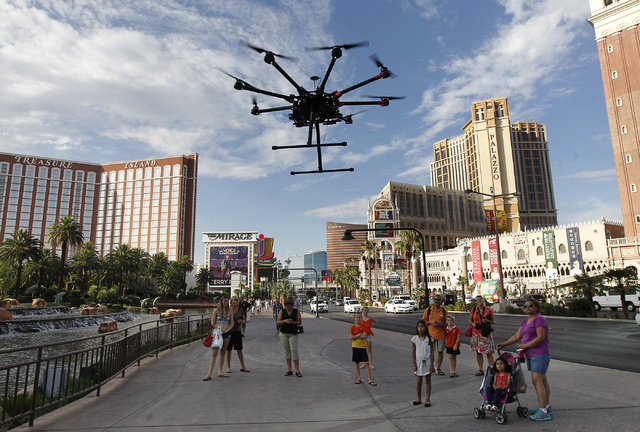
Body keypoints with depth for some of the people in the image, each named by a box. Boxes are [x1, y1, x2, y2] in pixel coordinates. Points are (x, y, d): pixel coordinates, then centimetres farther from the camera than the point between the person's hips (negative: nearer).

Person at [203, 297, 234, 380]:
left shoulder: (229, 311, 8)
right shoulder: (216, 310, -1)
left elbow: (232, 323, 9)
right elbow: (212, 323, -3)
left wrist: (226, 330, -7)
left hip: (226, 333, 4)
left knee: (223, 352, 8)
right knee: (214, 353, -8)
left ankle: (220, 372, 17)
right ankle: (209, 374, -9)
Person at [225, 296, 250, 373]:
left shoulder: (241, 310, 4)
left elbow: (243, 320, 13)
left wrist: (241, 321, -10)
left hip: (238, 331, 2)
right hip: (229, 331, -2)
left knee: (239, 349, 5)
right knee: (228, 349, 5)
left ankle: (242, 366, 13)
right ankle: (228, 367, 17)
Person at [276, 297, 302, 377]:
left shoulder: (296, 311, 3)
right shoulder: (282, 311, 8)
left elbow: (300, 322, 1)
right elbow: (278, 322, 4)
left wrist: (293, 322, -18)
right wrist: (284, 321, -14)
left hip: (293, 334, -3)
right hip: (283, 334, 3)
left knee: (294, 351, -9)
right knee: (287, 351, 6)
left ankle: (297, 371, -3)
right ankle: (289, 370, 14)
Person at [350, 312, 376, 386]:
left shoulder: (364, 326, -3)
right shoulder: (352, 327, 0)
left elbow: (364, 336, -15)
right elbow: (351, 337, -10)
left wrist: (355, 336, -12)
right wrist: (359, 335, -14)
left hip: (363, 346, -2)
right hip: (355, 347, 2)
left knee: (366, 363, -5)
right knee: (356, 363, 9)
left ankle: (370, 380, 1)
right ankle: (359, 378, 24)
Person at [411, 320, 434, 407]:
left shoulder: (429, 339, -6)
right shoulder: (414, 339, -5)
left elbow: (432, 352, -3)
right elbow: (413, 352, 0)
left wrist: (431, 365, -5)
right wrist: (414, 364, -3)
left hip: (427, 362, 0)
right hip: (418, 362, 0)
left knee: (428, 381, 7)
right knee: (418, 381, 5)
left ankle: (428, 400, 18)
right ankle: (419, 399, 21)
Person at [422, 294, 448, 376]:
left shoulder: (444, 311, 3)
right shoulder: (428, 310, 4)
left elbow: (447, 323, 2)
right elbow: (423, 321, 8)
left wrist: (439, 324, -15)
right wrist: (430, 322, -11)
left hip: (441, 334, 0)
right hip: (430, 334, 0)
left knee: (440, 351, 6)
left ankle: (439, 368, 19)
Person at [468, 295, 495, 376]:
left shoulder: (488, 310, 2)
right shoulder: (473, 310, 7)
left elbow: (494, 322, 6)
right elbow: (470, 320, 15)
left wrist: (488, 321, -13)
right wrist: (473, 324, -5)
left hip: (486, 333, -2)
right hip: (476, 333, 2)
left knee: (489, 352, -7)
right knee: (478, 351, 6)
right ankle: (480, 370, 14)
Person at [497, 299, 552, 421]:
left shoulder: (539, 319, -13)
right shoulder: (525, 321, 14)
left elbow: (540, 338, -20)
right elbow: (517, 336, 14)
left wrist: (525, 345, -14)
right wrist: (503, 344, 7)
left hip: (540, 355, -9)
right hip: (531, 355, 9)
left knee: (537, 381, -11)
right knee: (542, 380, 15)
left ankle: (543, 411, -7)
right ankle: (546, 406, 23)